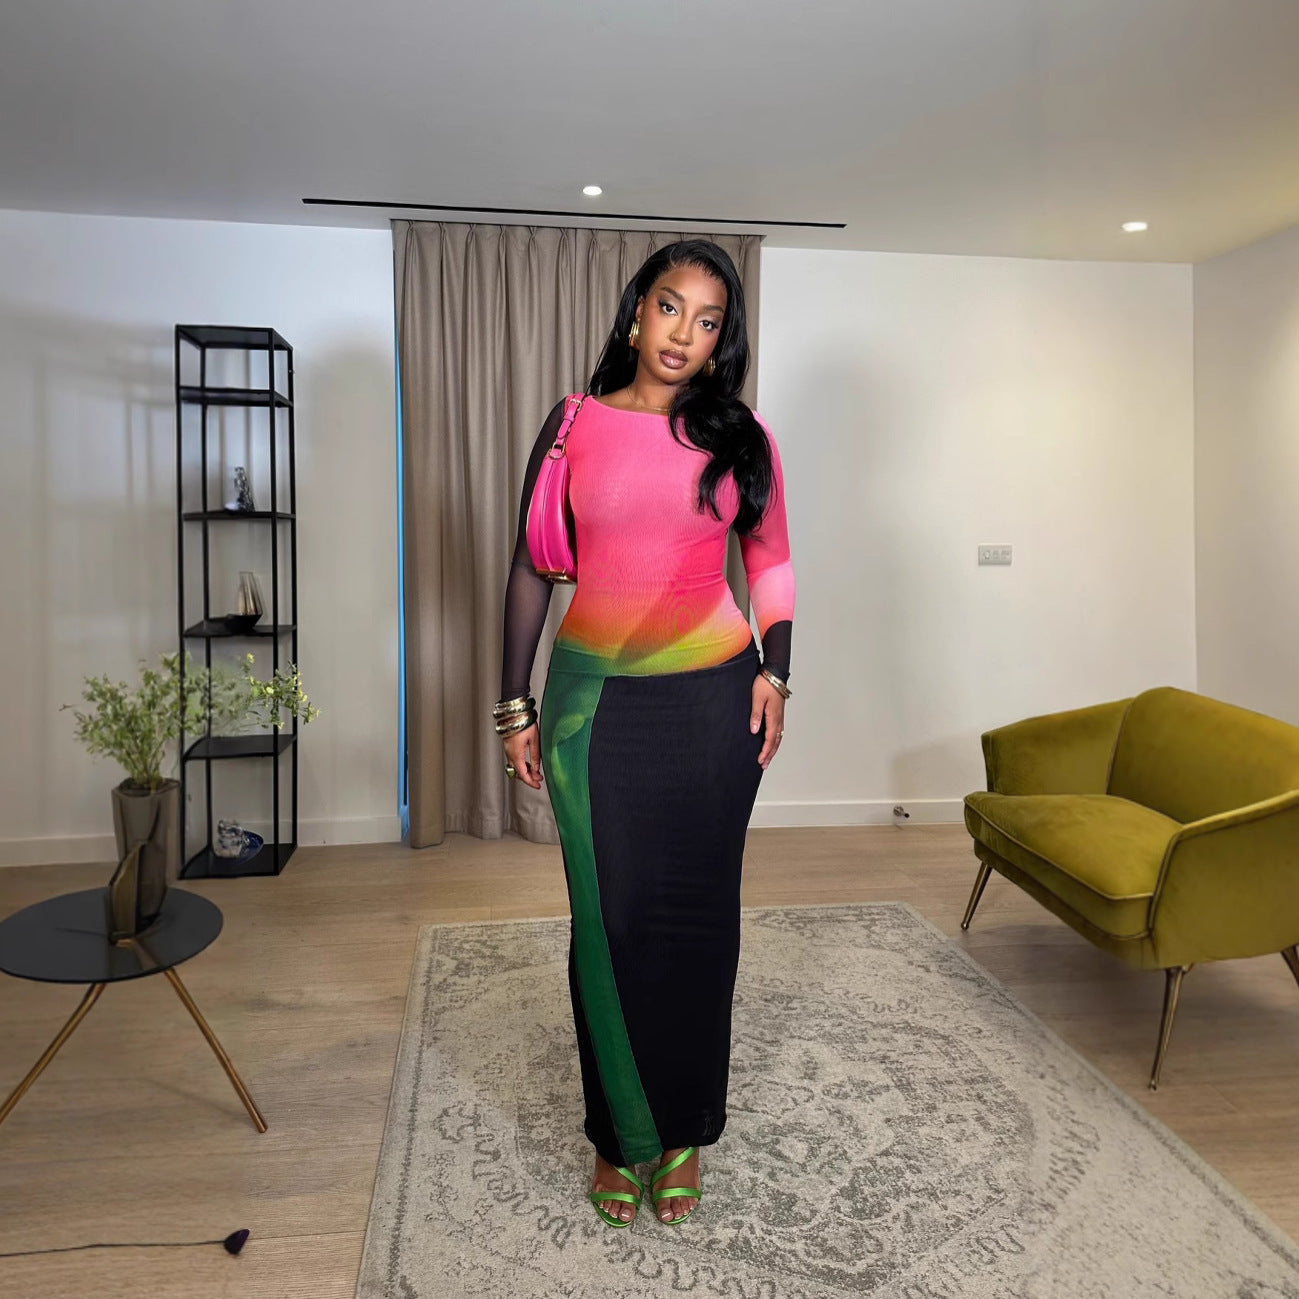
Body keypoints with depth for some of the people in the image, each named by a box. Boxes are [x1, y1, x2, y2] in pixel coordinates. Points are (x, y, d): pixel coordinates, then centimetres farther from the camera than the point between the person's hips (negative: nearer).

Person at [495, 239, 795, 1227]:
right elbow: (531, 567, 4)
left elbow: (772, 563, 11)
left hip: (714, 700, 1)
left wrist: (775, 673, -1)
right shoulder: (576, 425, 2)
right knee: (611, 917, 5)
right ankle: (619, 1133, 26)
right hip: (596, 699, 0)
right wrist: (516, 705, 1)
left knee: (697, 916, 8)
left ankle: (683, 1130, 28)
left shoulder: (742, 435, 4)